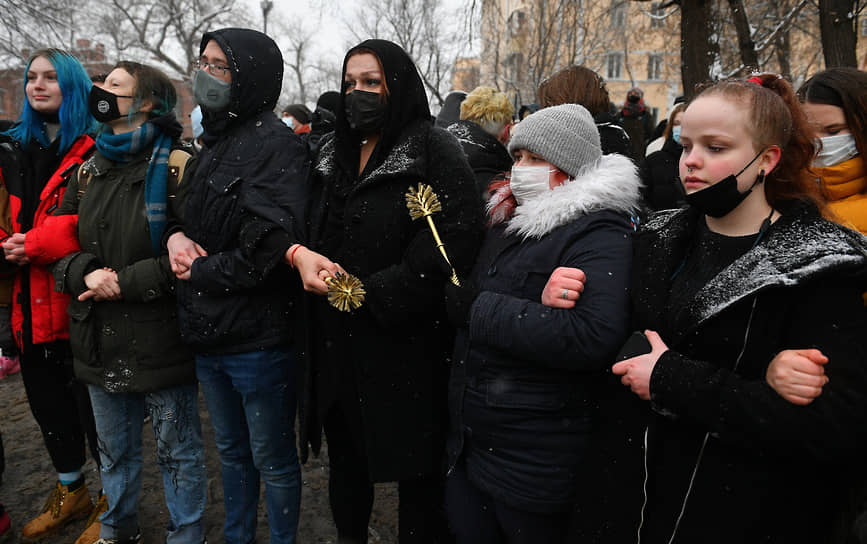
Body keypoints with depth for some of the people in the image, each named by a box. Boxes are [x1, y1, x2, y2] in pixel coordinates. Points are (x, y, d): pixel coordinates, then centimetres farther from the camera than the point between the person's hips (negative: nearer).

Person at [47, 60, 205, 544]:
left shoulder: (177, 168, -11)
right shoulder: (88, 173, 9)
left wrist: (125, 282, -18)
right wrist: (86, 273, -10)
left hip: (161, 340, -6)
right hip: (101, 341, 6)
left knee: (178, 451, 10)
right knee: (115, 450, 23)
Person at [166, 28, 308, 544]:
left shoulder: (278, 145, -15)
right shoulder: (215, 142, 12)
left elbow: (269, 242, -25)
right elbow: (190, 212, 20)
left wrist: (201, 274, -13)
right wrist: (176, 234, -4)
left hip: (258, 338, -8)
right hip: (208, 331, 8)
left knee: (272, 458, 10)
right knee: (232, 451, 23)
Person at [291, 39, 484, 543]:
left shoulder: (435, 151, -8)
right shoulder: (333, 154, 14)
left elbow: (458, 236, -20)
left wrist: (374, 293, -17)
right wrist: (299, 253, -12)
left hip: (406, 343, -6)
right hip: (337, 341, 6)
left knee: (416, 470, 6)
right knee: (345, 460, 18)